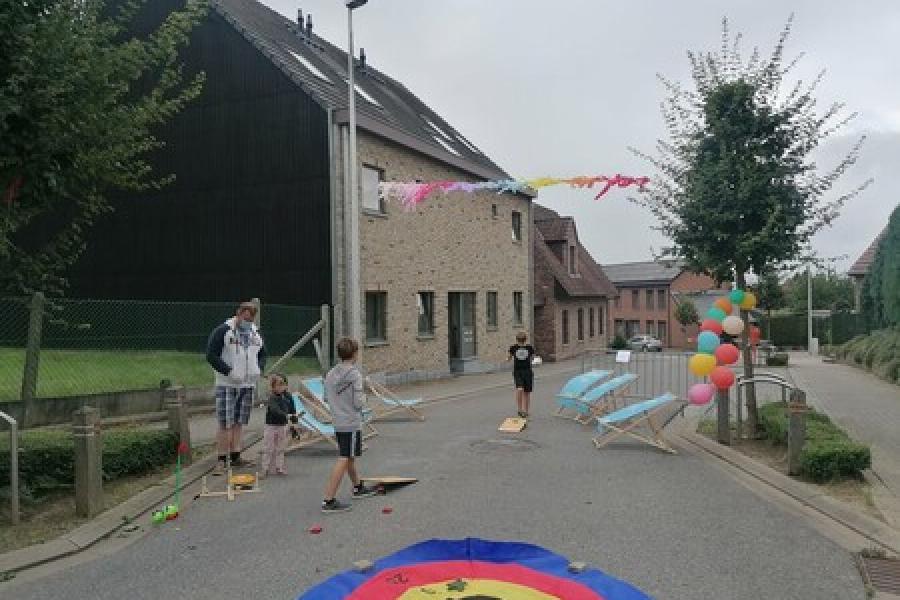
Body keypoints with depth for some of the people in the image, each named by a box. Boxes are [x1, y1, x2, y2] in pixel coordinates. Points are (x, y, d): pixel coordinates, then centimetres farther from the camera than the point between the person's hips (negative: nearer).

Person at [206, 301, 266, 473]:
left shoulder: (255, 333, 11)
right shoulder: (222, 331, -8)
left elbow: (263, 354, 22)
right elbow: (211, 355, -12)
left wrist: (259, 369, 2)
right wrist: (229, 371, -18)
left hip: (248, 384, 6)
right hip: (227, 385, -5)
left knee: (238, 423, 11)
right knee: (225, 424, -6)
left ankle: (235, 457, 18)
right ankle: (222, 459, 1)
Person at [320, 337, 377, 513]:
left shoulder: (330, 374, 6)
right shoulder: (354, 374, -16)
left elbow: (326, 397, 13)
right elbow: (358, 402, -17)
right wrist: (363, 397, 4)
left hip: (338, 423, 8)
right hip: (352, 424, -8)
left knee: (349, 457, 23)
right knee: (344, 460, -7)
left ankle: (358, 487, 42)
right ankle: (328, 501, -11)